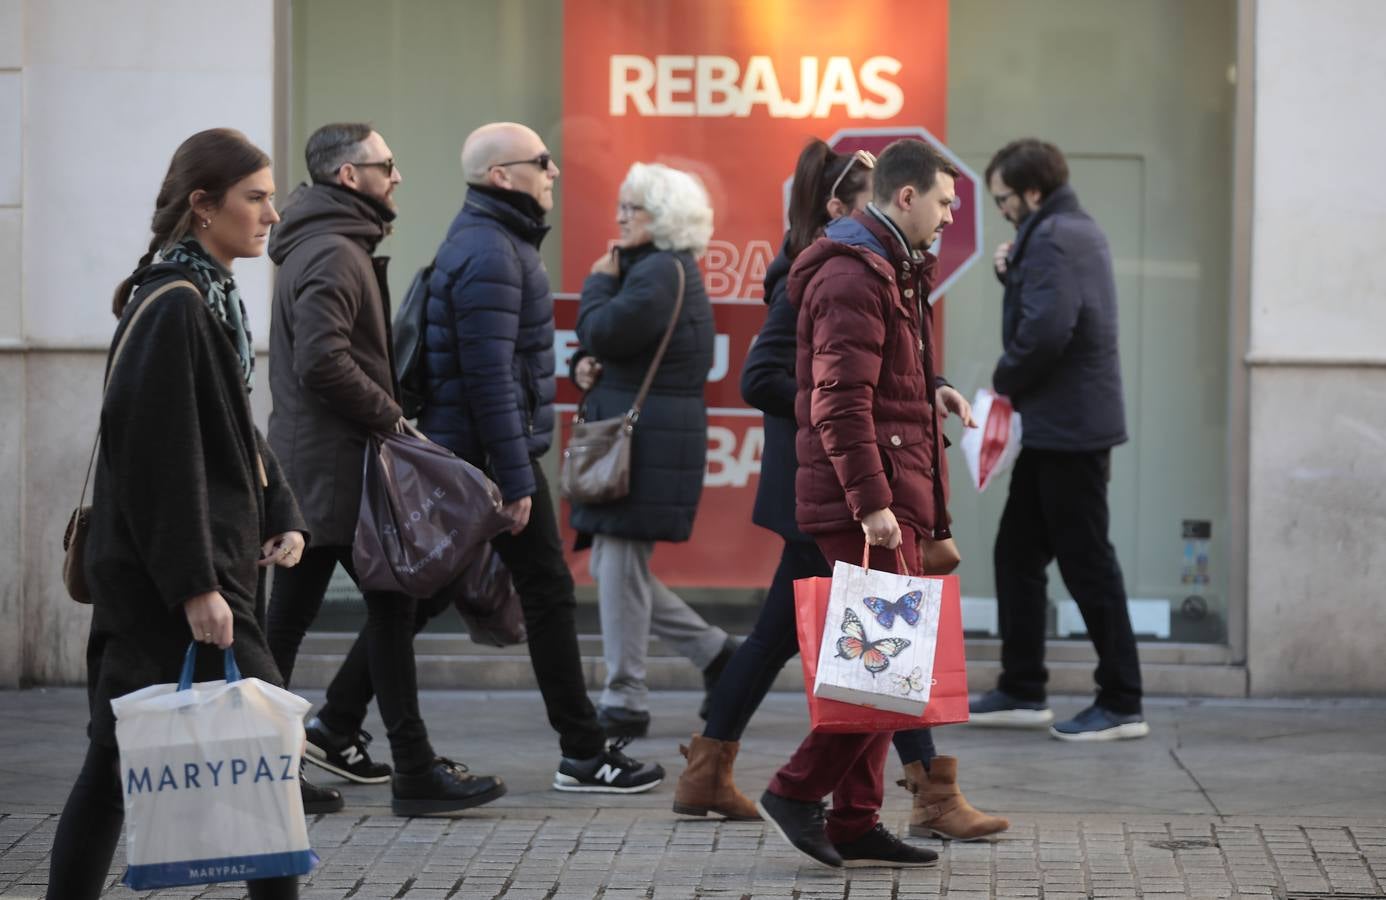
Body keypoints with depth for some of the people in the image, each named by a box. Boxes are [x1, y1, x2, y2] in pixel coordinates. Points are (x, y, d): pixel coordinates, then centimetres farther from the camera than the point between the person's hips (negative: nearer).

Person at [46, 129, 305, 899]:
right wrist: (196, 586, -23)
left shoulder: (214, 298, 15)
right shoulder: (173, 306, -16)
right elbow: (160, 455, -21)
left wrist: (282, 517, 8)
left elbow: (237, 433, 23)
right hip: (167, 575, -10)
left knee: (118, 762, 10)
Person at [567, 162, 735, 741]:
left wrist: (599, 281, -3)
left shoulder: (662, 273, -14)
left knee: (619, 565, -7)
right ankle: (713, 650, 23)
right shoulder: (646, 266, 19)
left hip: (649, 438, -10)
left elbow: (602, 332, -21)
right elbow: (601, 345, 22)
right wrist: (584, 366, -1)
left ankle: (625, 704, -2)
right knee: (614, 566, 13)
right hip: (626, 432, 10)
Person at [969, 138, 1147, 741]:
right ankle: (1021, 691, 20)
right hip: (1063, 425, 11)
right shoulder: (1078, 231, 16)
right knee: (1017, 551, 15)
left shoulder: (1052, 240, -17)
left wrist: (1005, 381, -11)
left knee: (1086, 562, -5)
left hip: (1067, 426, -11)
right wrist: (1013, 273, 3)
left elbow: (1047, 331, -27)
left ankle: (1122, 705, -1)